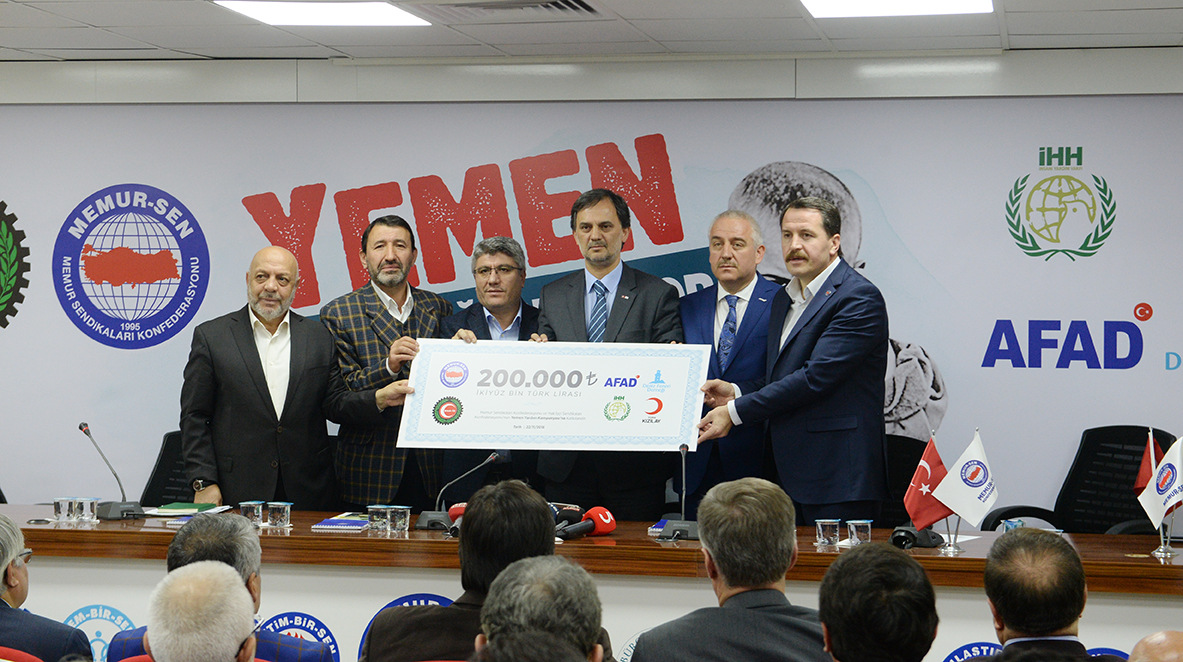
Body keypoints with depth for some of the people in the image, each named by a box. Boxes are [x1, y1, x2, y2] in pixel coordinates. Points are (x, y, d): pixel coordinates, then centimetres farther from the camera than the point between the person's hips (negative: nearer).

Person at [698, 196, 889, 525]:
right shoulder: (784, 299, 19)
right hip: (789, 475, 8)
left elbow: (817, 377, -19)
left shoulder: (860, 298, -11)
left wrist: (736, 412, -17)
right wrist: (736, 392, 3)